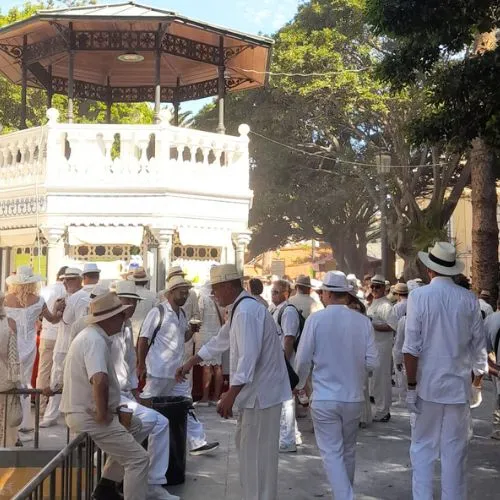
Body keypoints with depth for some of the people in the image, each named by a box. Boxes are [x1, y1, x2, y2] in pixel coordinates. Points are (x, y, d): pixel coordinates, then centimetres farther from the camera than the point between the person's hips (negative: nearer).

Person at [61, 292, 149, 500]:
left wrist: (109, 408, 16)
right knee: (138, 459, -8)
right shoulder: (96, 340, -22)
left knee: (134, 425, 27)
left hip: (84, 410, 10)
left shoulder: (92, 335, 11)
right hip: (89, 416, -10)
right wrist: (102, 414, -24)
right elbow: (99, 381, -38)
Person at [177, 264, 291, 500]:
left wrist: (229, 396, -27)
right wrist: (190, 363, 32)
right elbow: (221, 340, 26)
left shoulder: (246, 312, -21)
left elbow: (248, 358, -28)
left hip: (261, 392, -11)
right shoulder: (241, 309, 13)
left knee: (257, 454, 0)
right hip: (256, 391, 11)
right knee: (247, 447, 21)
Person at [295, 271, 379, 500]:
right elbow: (372, 362, -4)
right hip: (353, 397, 3)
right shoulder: (363, 321, -6)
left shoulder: (315, 320, -12)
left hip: (324, 397, -3)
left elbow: (303, 360, -7)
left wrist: (299, 384, 12)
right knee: (348, 451, 21)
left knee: (332, 453, 4)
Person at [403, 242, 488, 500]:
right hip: (459, 384, 2)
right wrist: (479, 372, 17)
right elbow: (478, 345, 1)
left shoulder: (419, 296, -10)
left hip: (428, 384, -2)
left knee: (423, 447, 10)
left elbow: (412, 347, -12)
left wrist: (411, 386, -6)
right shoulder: (469, 299, -4)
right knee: (455, 450, 11)